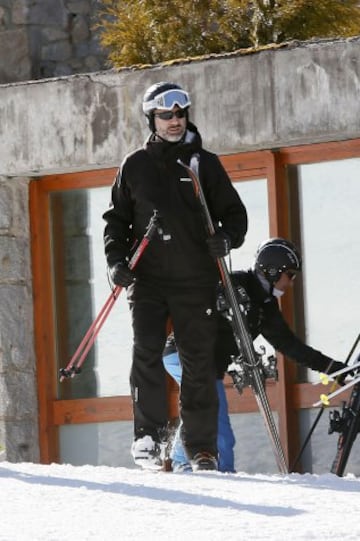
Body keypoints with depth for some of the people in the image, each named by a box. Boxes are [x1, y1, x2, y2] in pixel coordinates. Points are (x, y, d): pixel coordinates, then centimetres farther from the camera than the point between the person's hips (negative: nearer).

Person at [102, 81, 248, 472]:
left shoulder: (205, 163, 8)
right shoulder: (135, 166, 10)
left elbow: (234, 212, 10)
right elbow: (117, 218, 16)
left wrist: (227, 238, -11)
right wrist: (116, 259, 0)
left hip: (195, 280, 0)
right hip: (148, 278, 0)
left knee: (198, 363, 0)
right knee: (147, 354, -16)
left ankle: (202, 448, 6)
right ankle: (149, 436, -13)